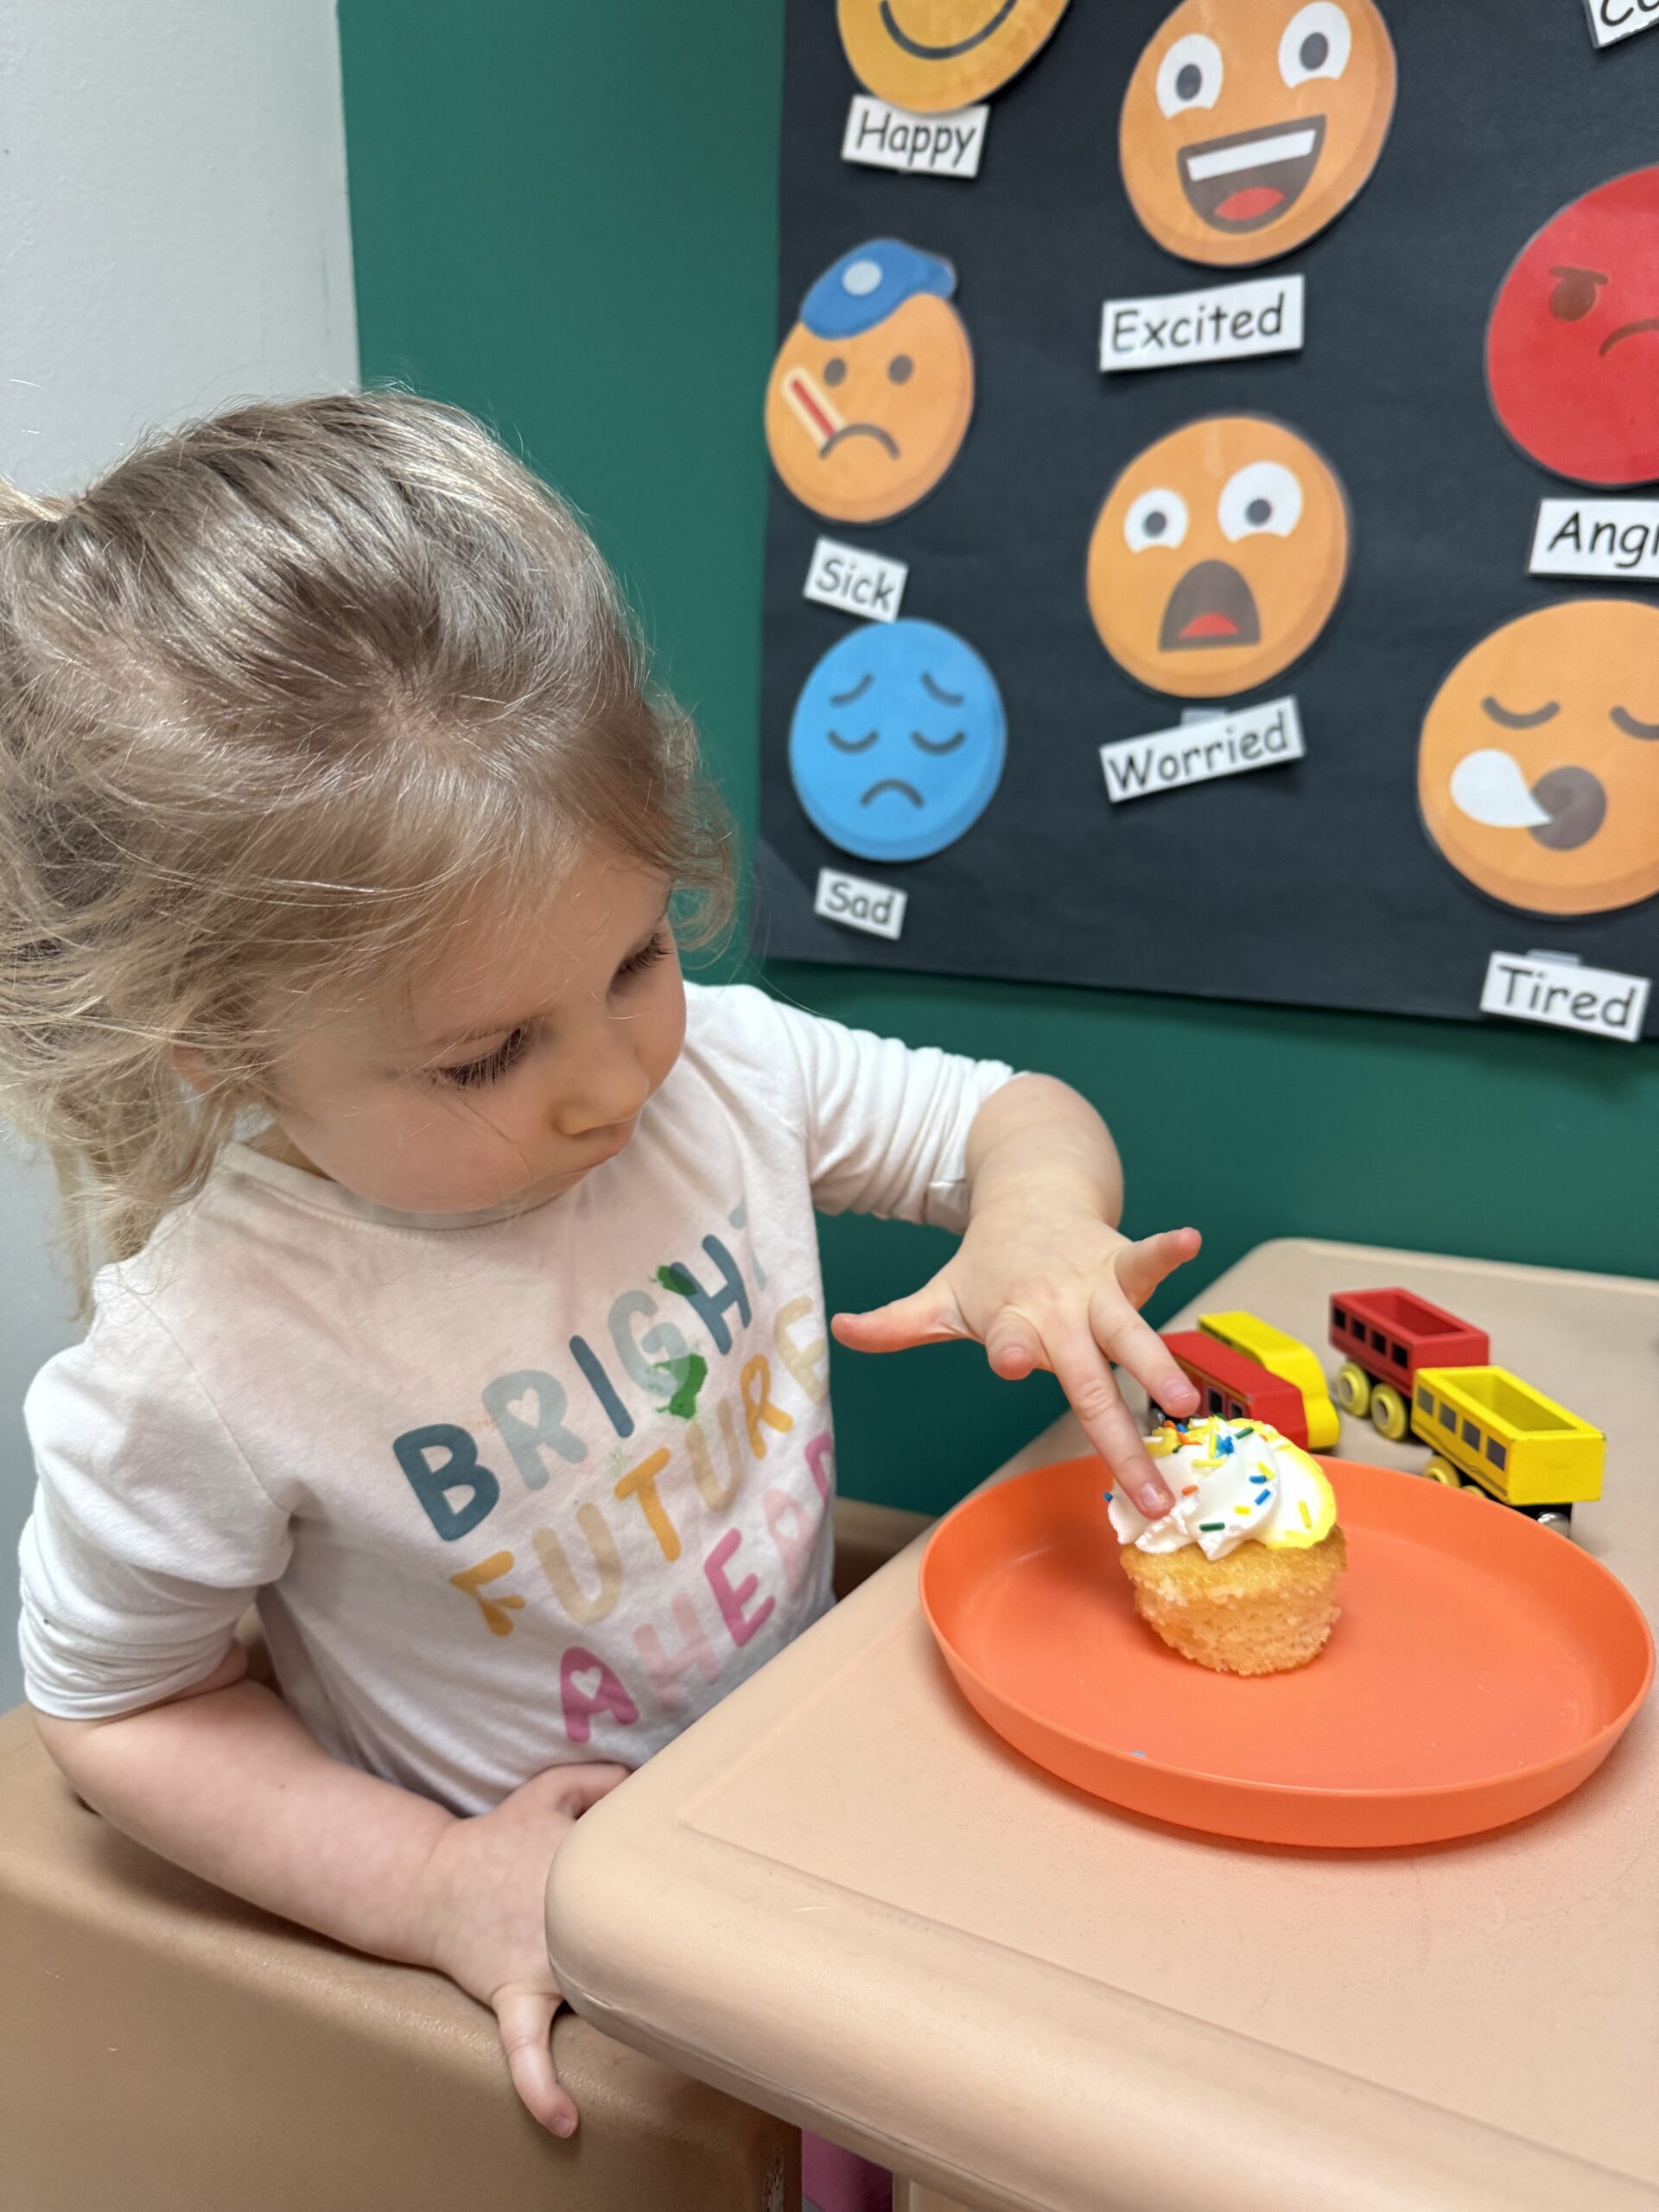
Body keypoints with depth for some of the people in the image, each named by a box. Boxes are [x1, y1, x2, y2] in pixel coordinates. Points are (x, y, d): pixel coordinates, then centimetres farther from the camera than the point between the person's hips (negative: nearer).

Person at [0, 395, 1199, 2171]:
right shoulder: (200, 1372, -25)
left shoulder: (721, 1065, -14)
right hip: (558, 1950, -3)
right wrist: (432, 1887, -17)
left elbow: (1010, 1113, 1)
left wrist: (1037, 1215, -23)